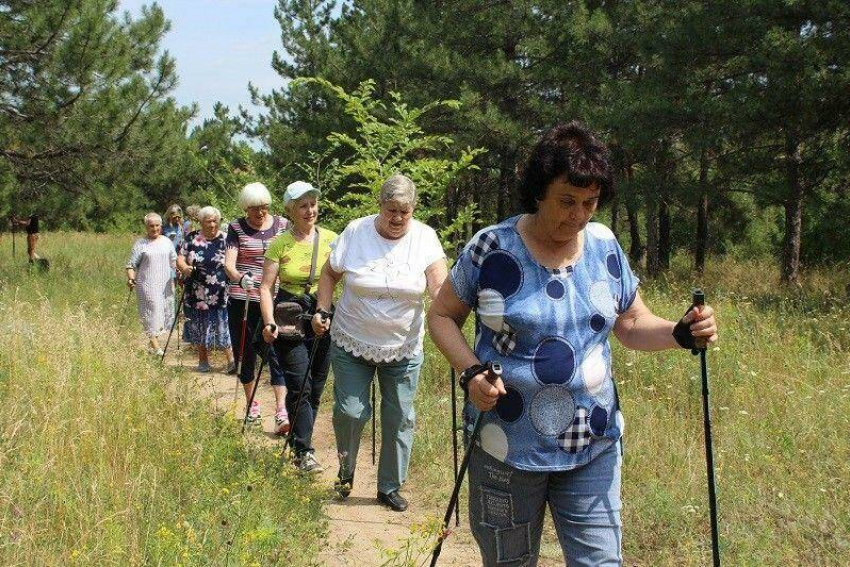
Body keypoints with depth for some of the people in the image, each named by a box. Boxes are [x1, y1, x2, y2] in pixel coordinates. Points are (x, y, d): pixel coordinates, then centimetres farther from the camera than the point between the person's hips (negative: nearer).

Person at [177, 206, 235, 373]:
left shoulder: (225, 239, -1)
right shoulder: (192, 238, 3)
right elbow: (180, 258, 3)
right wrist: (184, 267, -19)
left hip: (220, 295, -2)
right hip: (197, 295, 2)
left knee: (223, 326, -3)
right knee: (200, 328, 12)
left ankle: (232, 361, 5)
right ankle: (203, 361, 25)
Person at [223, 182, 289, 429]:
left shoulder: (282, 225, 4)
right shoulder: (237, 228, -1)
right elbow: (229, 263, -12)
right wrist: (240, 277, -33)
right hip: (242, 300, 0)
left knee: (276, 353, -9)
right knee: (245, 353, 9)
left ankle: (282, 411, -14)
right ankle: (251, 404, 25)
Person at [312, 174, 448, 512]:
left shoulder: (424, 237, -9)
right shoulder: (356, 232, -8)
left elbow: (440, 286, -18)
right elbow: (330, 273, 6)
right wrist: (321, 311, -4)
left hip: (403, 348, 1)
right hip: (352, 344, -1)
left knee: (400, 418, 7)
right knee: (350, 411, -5)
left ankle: (390, 487, 24)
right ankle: (346, 470, 25)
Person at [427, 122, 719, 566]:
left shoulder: (605, 247, 2)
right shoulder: (491, 249, -10)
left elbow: (632, 325, 11)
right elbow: (442, 315, 0)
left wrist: (681, 333, -10)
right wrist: (470, 374, -17)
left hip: (595, 447, 3)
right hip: (508, 449, -2)